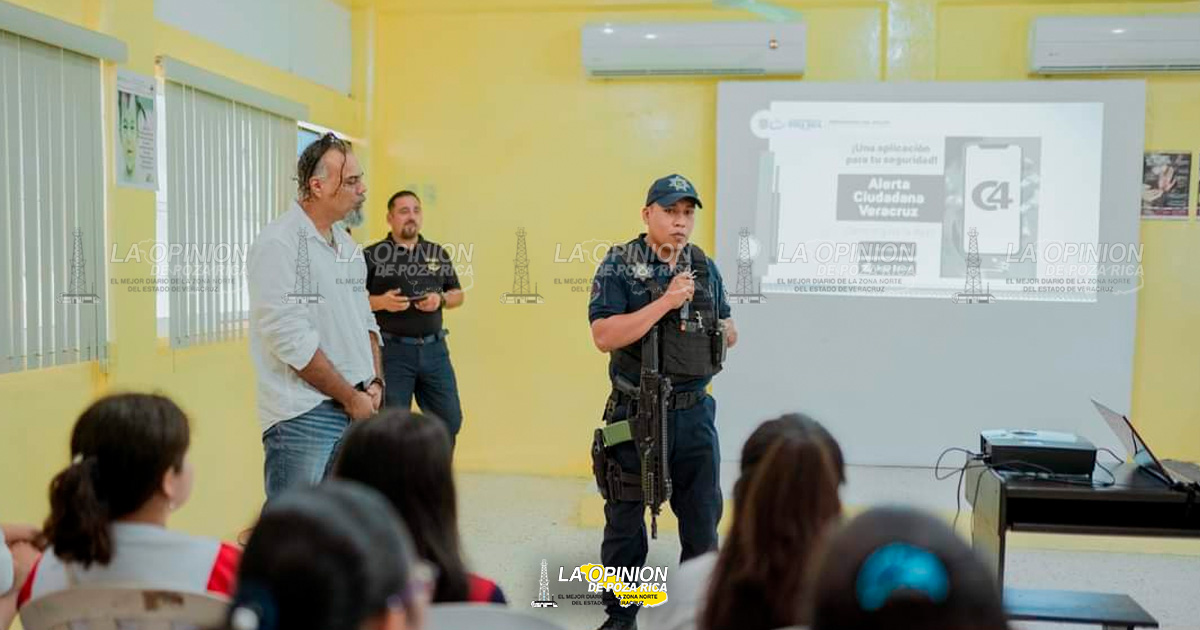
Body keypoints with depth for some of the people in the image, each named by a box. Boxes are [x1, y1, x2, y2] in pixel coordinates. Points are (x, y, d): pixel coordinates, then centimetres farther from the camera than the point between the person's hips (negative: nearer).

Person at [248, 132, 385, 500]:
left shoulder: (347, 246, 15)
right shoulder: (278, 244, -11)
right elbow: (291, 339, -17)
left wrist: (375, 383, 4)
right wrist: (350, 397, -12)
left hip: (358, 411, 8)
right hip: (304, 417, -8)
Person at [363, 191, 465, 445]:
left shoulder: (438, 253, 13)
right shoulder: (373, 255, 0)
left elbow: (458, 295, 16)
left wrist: (441, 299, -4)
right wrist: (380, 302, -18)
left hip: (434, 348, 4)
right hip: (392, 349, -4)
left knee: (449, 419, 7)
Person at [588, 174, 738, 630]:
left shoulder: (706, 268, 8)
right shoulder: (619, 266, -8)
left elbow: (728, 333, 19)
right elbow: (604, 337, -20)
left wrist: (724, 331, -5)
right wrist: (666, 302, -23)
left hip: (695, 413, 4)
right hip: (635, 415, -4)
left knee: (703, 521, 12)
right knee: (625, 523, 10)